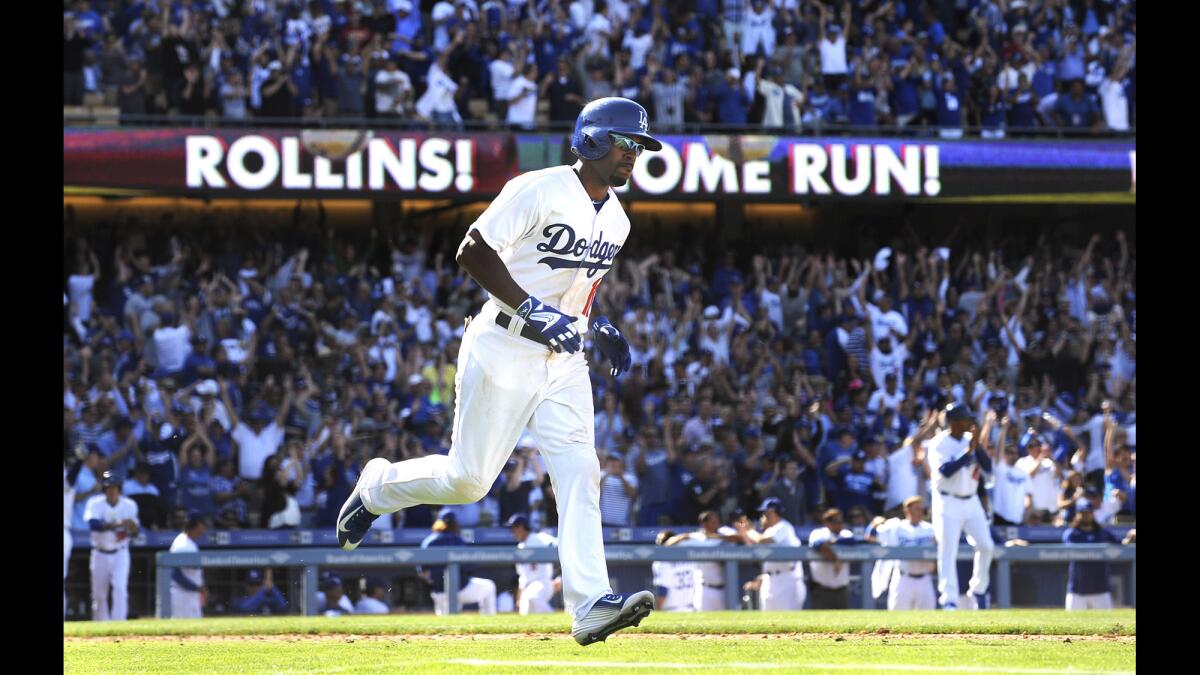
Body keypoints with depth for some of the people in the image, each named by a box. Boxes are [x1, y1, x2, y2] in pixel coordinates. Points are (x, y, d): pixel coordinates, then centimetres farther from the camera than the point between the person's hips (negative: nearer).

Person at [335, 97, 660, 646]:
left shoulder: (616, 220, 12)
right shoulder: (538, 191, -14)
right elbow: (472, 252, -17)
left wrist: (598, 324, 9)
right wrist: (533, 310, -24)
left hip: (563, 360, 7)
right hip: (503, 349, -7)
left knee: (578, 473, -10)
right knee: (468, 478, -1)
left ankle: (589, 605, -18)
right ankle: (378, 486, 28)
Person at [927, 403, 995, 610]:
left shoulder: (970, 439, 8)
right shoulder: (938, 443, -9)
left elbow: (988, 467, 2)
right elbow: (946, 470, -23)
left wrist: (978, 447, -12)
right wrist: (968, 451, -23)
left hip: (971, 501, 6)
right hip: (948, 502, -6)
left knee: (986, 546, 0)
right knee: (948, 552, -9)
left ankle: (979, 589, 19)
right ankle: (949, 600, -9)